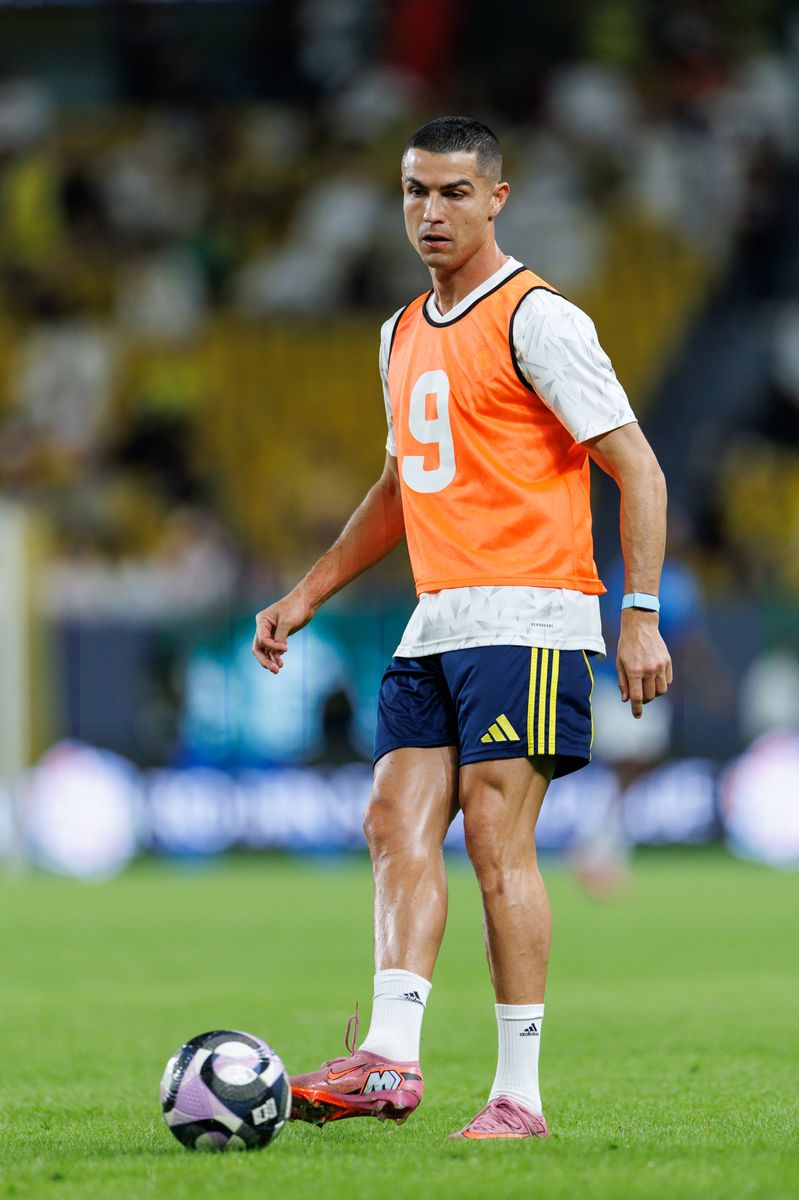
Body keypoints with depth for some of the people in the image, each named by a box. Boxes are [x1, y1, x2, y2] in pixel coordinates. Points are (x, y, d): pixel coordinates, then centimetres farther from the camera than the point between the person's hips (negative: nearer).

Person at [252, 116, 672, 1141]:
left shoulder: (535, 319, -7)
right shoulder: (403, 335, 18)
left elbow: (637, 470, -9)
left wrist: (641, 614, -17)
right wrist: (306, 596, 26)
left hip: (526, 615, -8)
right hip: (435, 624, 8)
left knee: (496, 839, -11)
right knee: (398, 828, -5)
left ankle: (518, 1094, -8)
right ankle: (389, 1060, -12)